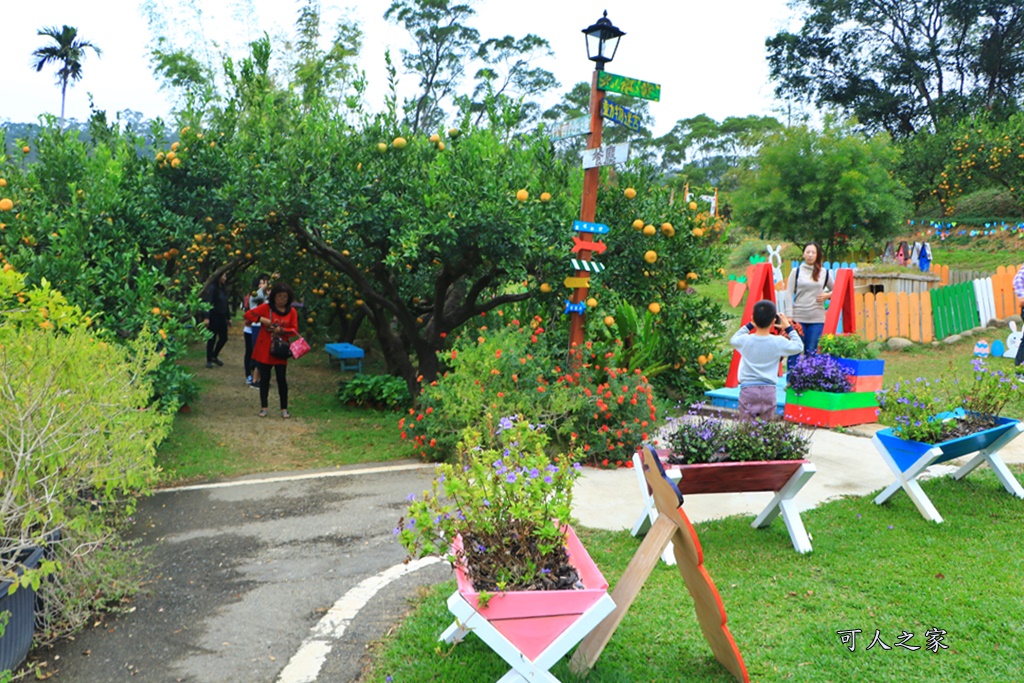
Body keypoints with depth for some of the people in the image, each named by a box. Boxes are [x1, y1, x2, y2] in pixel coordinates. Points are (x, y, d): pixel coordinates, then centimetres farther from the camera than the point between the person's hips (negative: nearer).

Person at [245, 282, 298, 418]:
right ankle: (263, 407, 17)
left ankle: (284, 409, 8)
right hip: (264, 350, -1)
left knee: (282, 379, 0)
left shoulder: (291, 311, 3)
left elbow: (294, 330, 0)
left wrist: (282, 330, -17)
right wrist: (261, 319, -18)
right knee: (264, 379, 7)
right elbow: (248, 314, -6)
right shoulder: (266, 307, -2)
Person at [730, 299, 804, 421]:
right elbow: (799, 347, 10)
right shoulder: (778, 342, -7)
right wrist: (788, 327, 15)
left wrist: (750, 325, 18)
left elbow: (733, 340, 19)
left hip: (747, 389, 0)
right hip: (769, 390, 0)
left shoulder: (745, 340, -5)